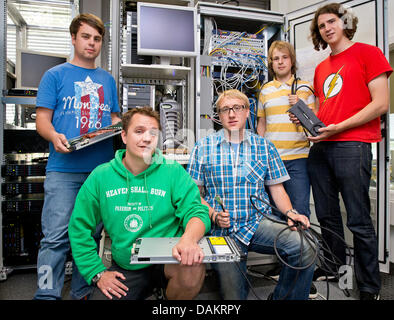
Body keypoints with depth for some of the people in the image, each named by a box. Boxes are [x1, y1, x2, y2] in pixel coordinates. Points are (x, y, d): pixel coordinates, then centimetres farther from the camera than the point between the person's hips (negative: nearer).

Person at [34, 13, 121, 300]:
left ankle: (82, 292, 25)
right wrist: (55, 137, -19)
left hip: (101, 168, 3)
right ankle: (47, 295, 9)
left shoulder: (108, 80, 19)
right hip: (64, 168, -3)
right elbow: (42, 119, 2)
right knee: (56, 236, -5)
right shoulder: (55, 75, 8)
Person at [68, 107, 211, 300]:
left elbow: (196, 211, -12)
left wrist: (189, 238, -35)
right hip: (124, 268, 2)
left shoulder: (173, 172, -5)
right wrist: (97, 273, -1)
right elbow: (79, 229, 5)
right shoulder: (100, 176, 0)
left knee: (193, 268, -30)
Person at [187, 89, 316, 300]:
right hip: (222, 229, -1)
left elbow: (276, 188, 13)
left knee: (304, 248, -24)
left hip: (258, 223, 2)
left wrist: (290, 212, -5)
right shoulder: (203, 147, 6)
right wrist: (214, 215, -10)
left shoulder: (264, 147, 11)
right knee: (234, 294, -16)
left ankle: (282, 297, 1)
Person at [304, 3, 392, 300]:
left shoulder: (368, 53, 4)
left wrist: (338, 127, -15)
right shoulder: (321, 68, 22)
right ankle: (335, 272, 29)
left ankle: (370, 288, 14)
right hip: (320, 149, 7)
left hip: (352, 145, -6)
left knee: (359, 221, -2)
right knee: (327, 217, 12)